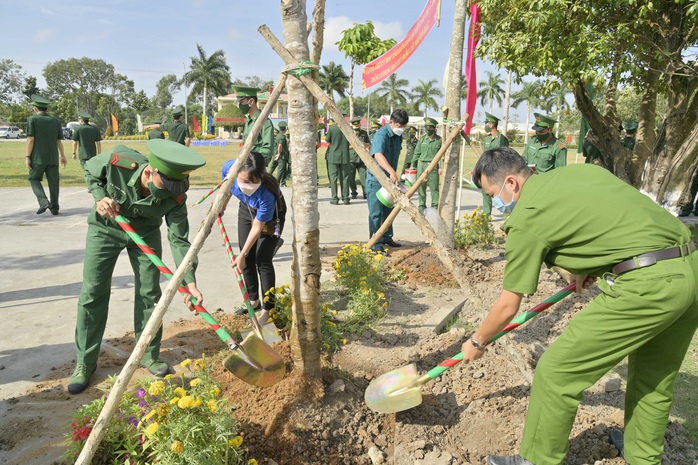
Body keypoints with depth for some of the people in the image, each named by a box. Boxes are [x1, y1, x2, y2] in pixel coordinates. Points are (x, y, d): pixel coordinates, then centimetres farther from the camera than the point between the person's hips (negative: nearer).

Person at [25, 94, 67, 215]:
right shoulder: (56, 121, 7)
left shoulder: (32, 119, -4)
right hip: (53, 158, 3)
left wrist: (27, 157, -5)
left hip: (38, 157, -3)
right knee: (53, 182, 7)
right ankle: (54, 207, 9)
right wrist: (63, 156, 20)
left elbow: (30, 139, -9)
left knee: (34, 179, 10)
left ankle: (43, 202, -7)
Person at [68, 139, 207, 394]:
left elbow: (179, 240, -26)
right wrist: (100, 197, -27)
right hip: (105, 227, 0)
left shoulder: (176, 198, -30)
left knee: (149, 293, 1)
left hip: (145, 232, 1)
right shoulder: (117, 160, -33)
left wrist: (190, 283, -34)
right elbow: (90, 171, -9)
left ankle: (149, 354, 19)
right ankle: (84, 361, 14)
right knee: (93, 294, 0)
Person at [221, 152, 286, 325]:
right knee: (247, 260, 9)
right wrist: (220, 208, 10)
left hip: (271, 216, -5)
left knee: (263, 261, -11)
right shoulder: (229, 168, -31)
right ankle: (254, 300, 26)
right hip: (246, 209, 5)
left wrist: (242, 254, -21)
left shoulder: (267, 193, -42)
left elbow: (257, 227, -29)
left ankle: (267, 309, 1)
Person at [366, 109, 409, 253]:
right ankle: (376, 243, -2)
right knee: (376, 212, -7)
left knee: (387, 210, 17)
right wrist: (392, 172, -54)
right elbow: (378, 155, -41)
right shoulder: (381, 135, -23)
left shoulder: (399, 136, 6)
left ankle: (387, 238, 29)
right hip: (376, 178, -9)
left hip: (389, 178, 9)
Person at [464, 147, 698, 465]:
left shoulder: (525, 218, -6)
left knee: (556, 371, 3)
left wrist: (477, 342, 17)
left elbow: (507, 307, 1)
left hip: (647, 283, -9)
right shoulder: (580, 170, 15)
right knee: (655, 377, 28)